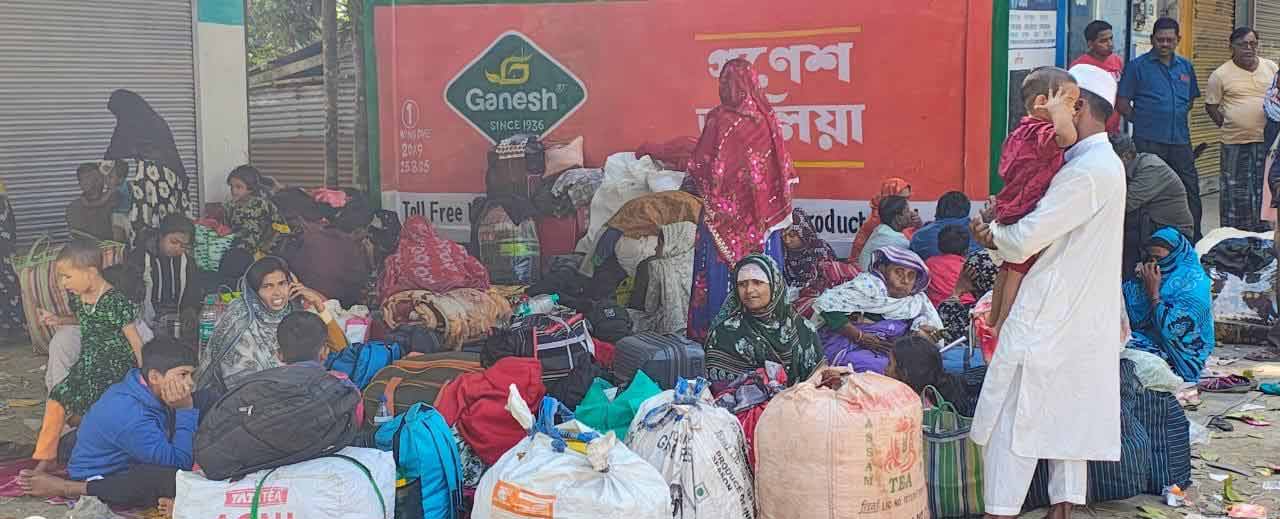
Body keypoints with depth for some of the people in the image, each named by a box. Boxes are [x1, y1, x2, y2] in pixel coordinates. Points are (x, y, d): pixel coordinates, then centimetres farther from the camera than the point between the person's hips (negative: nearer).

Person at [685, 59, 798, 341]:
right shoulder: (766, 119, -2)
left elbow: (701, 167, -8)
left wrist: (696, 183, 13)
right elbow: (784, 167, 4)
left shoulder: (719, 119, -12)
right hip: (762, 213, 3)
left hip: (724, 211, -3)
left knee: (721, 267, 5)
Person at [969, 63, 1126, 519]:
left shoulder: (1087, 171, -20)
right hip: (1083, 321, 10)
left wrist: (993, 234, -2)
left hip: (1047, 319, -10)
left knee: (1009, 419, -2)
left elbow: (1023, 242, -23)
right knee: (1067, 415, 15)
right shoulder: (1106, 163, 13)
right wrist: (1002, 236, -3)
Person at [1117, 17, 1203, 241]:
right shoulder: (1137, 66, -3)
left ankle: (1195, 237, 19)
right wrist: (1143, 121, -2)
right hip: (1149, 141, -5)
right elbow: (1122, 103, -4)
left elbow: (1191, 99, 24)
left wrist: (1177, 117, 11)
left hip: (1180, 139, 5)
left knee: (1191, 189, 8)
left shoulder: (1185, 67, 12)